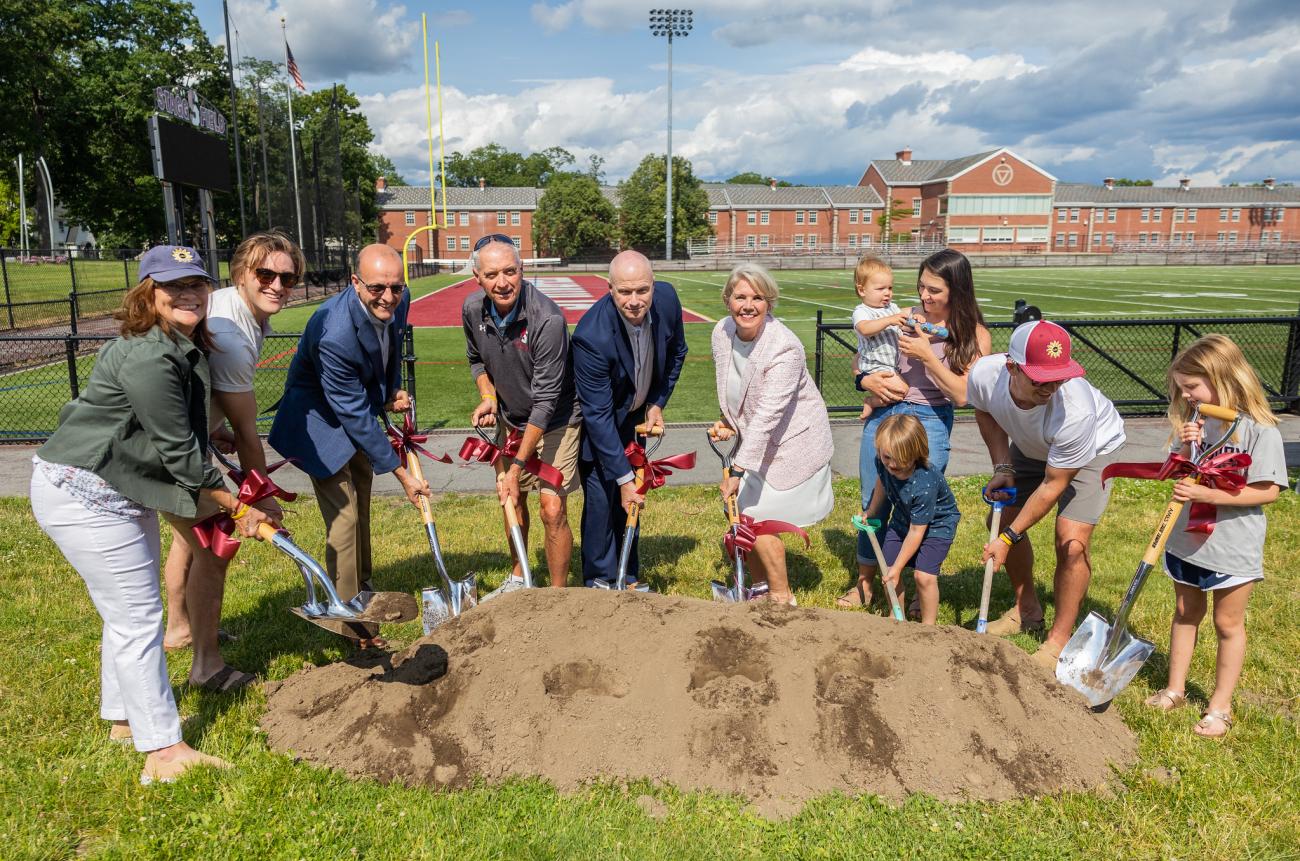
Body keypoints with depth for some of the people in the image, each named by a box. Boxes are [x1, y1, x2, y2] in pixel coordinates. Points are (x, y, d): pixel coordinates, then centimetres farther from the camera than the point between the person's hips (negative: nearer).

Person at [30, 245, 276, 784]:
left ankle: (125, 719, 38)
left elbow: (185, 441, 15)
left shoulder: (185, 349, 5)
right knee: (138, 618, -6)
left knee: (128, 612, 20)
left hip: (122, 492, 10)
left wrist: (224, 495, 15)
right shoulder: (146, 359, -26)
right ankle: (164, 753, 3)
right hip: (81, 495, -10)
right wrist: (235, 507, -12)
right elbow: (178, 453, -21)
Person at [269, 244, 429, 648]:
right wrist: (400, 472, -26)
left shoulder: (399, 300, -16)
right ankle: (353, 625, 6)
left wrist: (393, 392, -1)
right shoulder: (335, 334, -38)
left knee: (361, 507, 21)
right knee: (344, 516, -9)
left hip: (359, 411, 8)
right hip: (320, 420, -8)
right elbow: (354, 415, -30)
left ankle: (363, 587, 43)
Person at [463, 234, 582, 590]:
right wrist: (488, 397, -8)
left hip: (555, 420, -6)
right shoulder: (473, 309, -11)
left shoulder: (547, 318, -31)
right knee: (512, 499, 17)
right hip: (511, 417, 6)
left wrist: (516, 467, -28)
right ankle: (519, 575, 40)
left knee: (552, 509, -11)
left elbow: (545, 400, -29)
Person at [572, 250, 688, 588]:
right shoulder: (592, 335, -37)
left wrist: (658, 402, -2)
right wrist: (624, 477, -30)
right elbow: (598, 415, -32)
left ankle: (628, 580, 28)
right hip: (597, 423, -5)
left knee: (631, 500, 13)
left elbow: (676, 352, 2)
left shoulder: (667, 298, -21)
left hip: (635, 414, 6)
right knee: (601, 499, -7)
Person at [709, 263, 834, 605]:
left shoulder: (785, 348, -29)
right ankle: (761, 585, 29)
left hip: (791, 442, -7)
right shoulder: (722, 332, -7)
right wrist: (727, 421, 0)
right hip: (754, 437, 7)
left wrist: (738, 469, -36)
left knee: (755, 516, -7)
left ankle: (782, 597, 12)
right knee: (737, 511, 9)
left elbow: (767, 415, -33)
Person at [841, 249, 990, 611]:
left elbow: (963, 395, -9)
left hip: (929, 421, -3)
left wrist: (928, 356, -15)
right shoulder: (906, 317, 7)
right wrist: (869, 380, -6)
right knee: (873, 504, 9)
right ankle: (864, 584, 23)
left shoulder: (975, 336, -1)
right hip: (884, 413, 4)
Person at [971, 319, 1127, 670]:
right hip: (1032, 446, 5)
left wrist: (1009, 539, -23)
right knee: (1004, 518, 5)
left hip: (1093, 447, -5)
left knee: (1071, 542, -16)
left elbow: (1053, 485, -29)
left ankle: (1059, 641, 4)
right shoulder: (984, 374, -32)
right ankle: (1027, 610, 29)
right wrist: (1002, 467, -13)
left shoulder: (1075, 411, -43)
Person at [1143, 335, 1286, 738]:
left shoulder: (1258, 429, -17)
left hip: (1233, 547, -5)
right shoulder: (1195, 420, 0)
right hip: (1187, 539, 6)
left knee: (1228, 623, 10)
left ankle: (1220, 706, 24)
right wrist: (1186, 449, -14)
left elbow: (1267, 491, -20)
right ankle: (1175, 689, 31)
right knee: (1185, 613, 17)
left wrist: (1206, 493, -27)